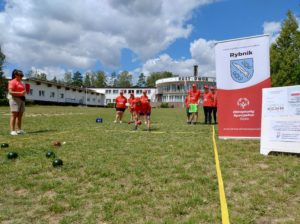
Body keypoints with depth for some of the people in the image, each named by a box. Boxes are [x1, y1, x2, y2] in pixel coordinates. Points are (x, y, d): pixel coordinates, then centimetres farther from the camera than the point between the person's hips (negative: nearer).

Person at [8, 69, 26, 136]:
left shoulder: (22, 82, 20)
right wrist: (20, 93, -21)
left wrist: (25, 91, 11)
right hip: (15, 98, -8)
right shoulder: (13, 82, -7)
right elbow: (10, 92, -15)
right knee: (14, 115, -9)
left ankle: (19, 130, 14)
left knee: (20, 115, 8)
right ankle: (12, 131, -9)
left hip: (22, 99, 9)